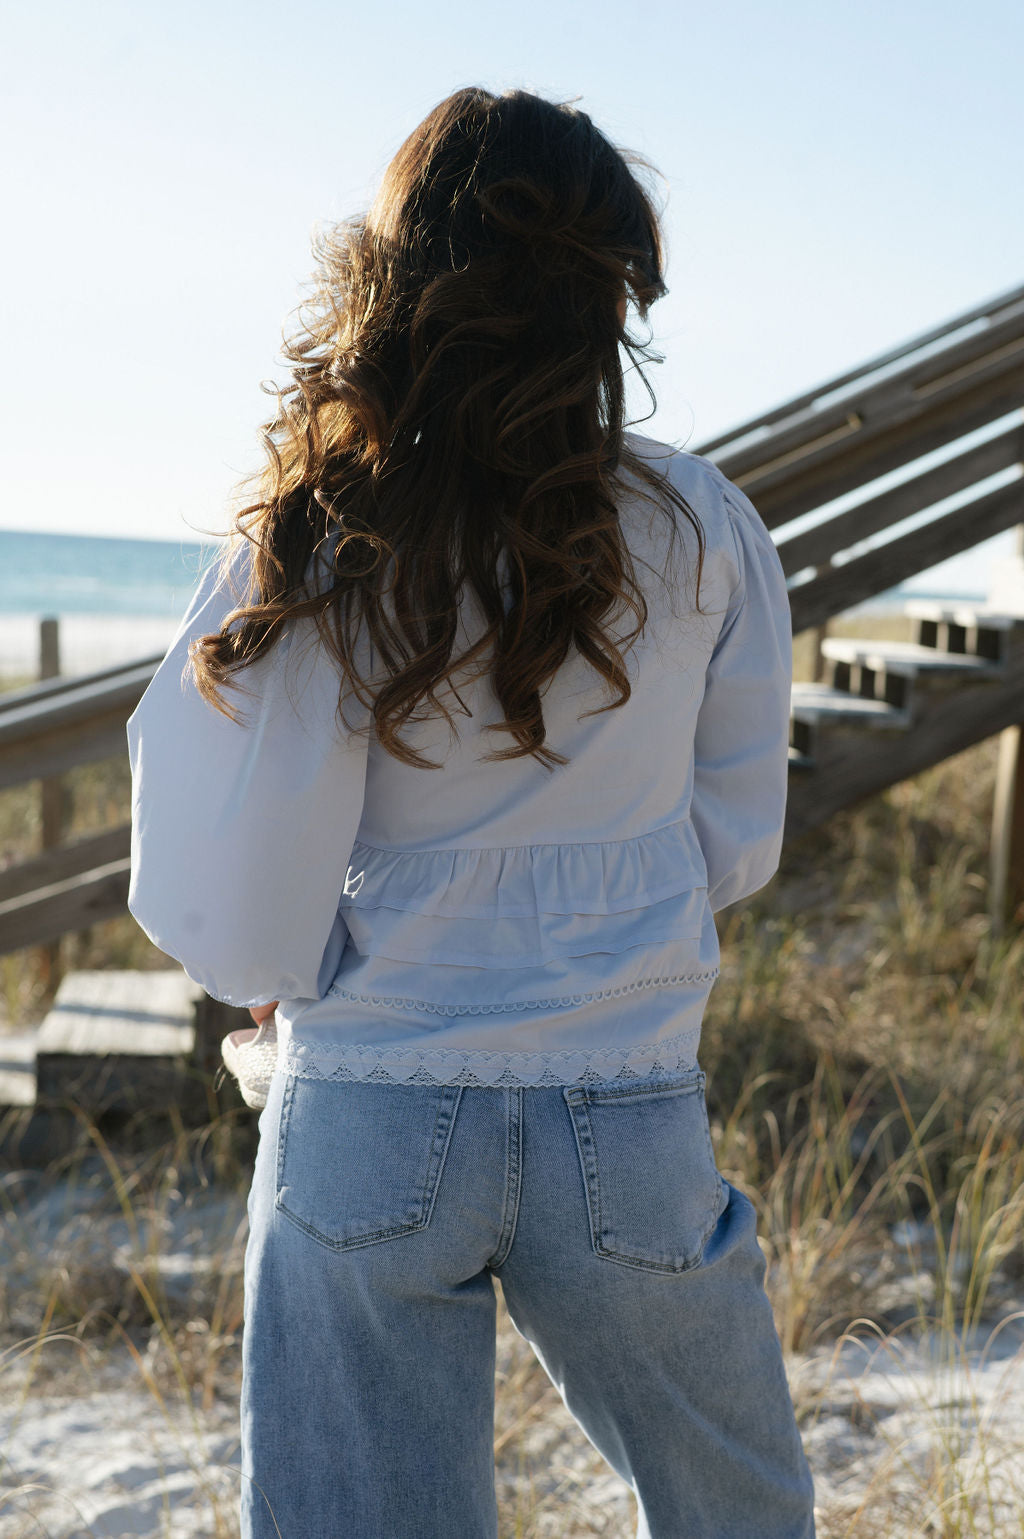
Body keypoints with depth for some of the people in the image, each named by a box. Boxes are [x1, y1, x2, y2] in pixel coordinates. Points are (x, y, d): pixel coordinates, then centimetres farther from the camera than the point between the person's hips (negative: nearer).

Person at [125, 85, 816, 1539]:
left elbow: (238, 927, -11)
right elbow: (735, 844, 3)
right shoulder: (704, 532, -6)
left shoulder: (302, 559, -10)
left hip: (364, 1127, -1)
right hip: (628, 1125, 1)